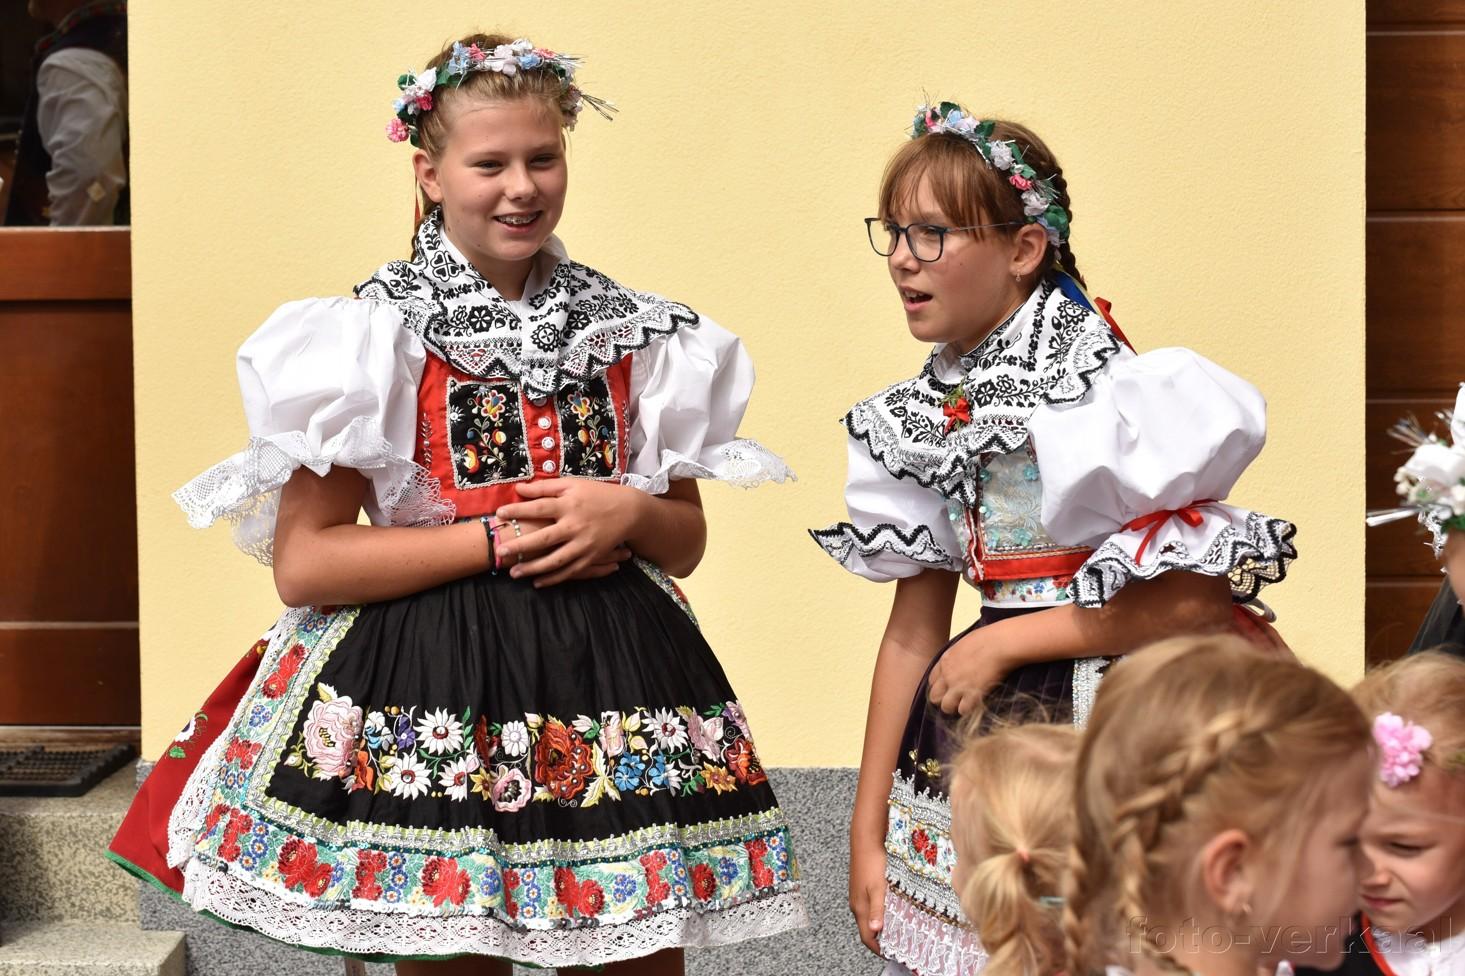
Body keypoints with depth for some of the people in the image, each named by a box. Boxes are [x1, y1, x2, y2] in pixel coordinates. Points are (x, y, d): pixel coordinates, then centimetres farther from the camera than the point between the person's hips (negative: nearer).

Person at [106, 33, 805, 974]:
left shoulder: (632, 333, 9)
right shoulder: (379, 336, -3)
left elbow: (688, 540, 16)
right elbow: (303, 564, -9)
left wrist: (630, 518, -7)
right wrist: (498, 540, -14)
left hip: (620, 686, 4)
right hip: (434, 691, -3)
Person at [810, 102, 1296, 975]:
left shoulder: (1111, 394, -12)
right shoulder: (927, 420, 7)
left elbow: (1199, 605, -15)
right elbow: (914, 632, 10)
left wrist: (1008, 641, -12)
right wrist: (869, 830, 9)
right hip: (970, 741, 6)